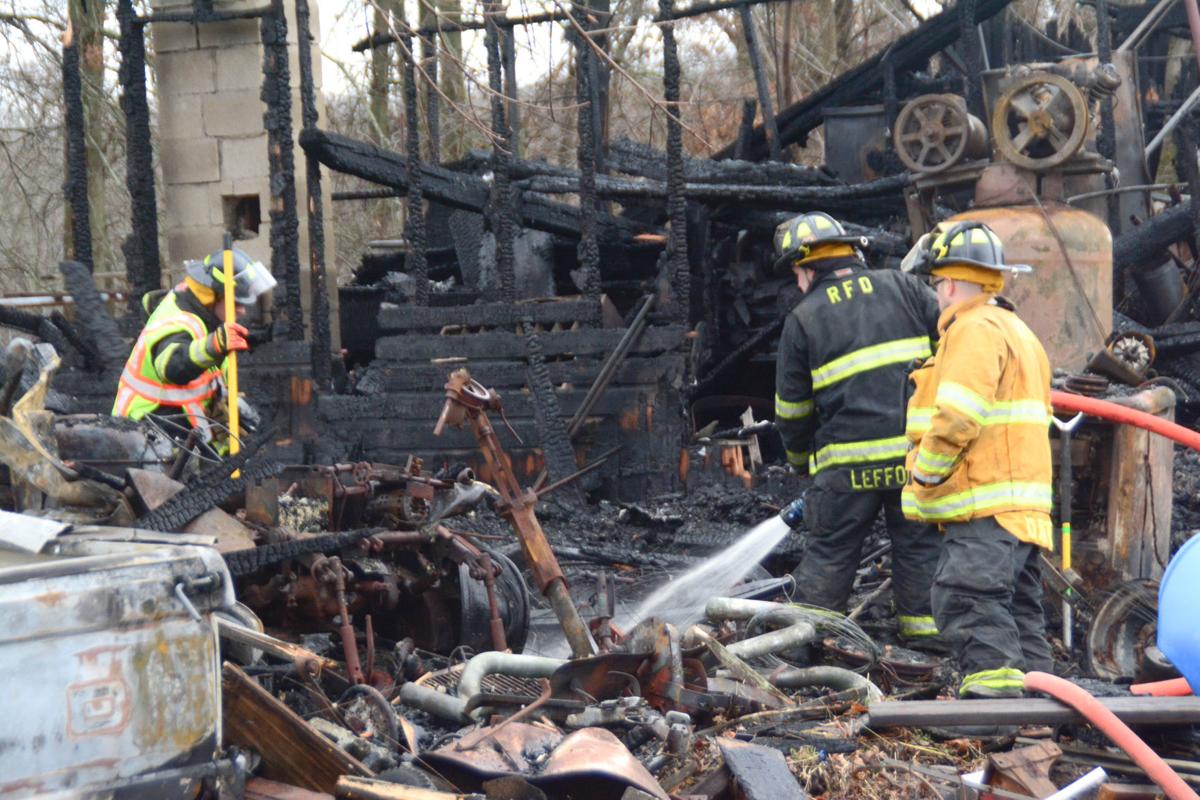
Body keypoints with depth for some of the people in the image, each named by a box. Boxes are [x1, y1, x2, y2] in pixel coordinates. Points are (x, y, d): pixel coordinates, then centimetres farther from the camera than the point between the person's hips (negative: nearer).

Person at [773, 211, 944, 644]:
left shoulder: (803, 319, 3)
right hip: (918, 454, 2)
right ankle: (925, 637, 13)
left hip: (848, 463, -2)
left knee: (828, 556, 8)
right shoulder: (901, 286, 8)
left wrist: (802, 460, 23)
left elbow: (792, 409, 7)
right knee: (920, 548, 11)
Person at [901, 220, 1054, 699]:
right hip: (1020, 507, 11)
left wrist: (924, 477, -9)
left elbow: (956, 419, -21)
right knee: (1017, 603, 13)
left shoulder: (975, 330, -10)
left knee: (967, 597, -16)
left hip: (986, 506, -11)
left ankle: (994, 687, -22)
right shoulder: (1017, 332, 24)